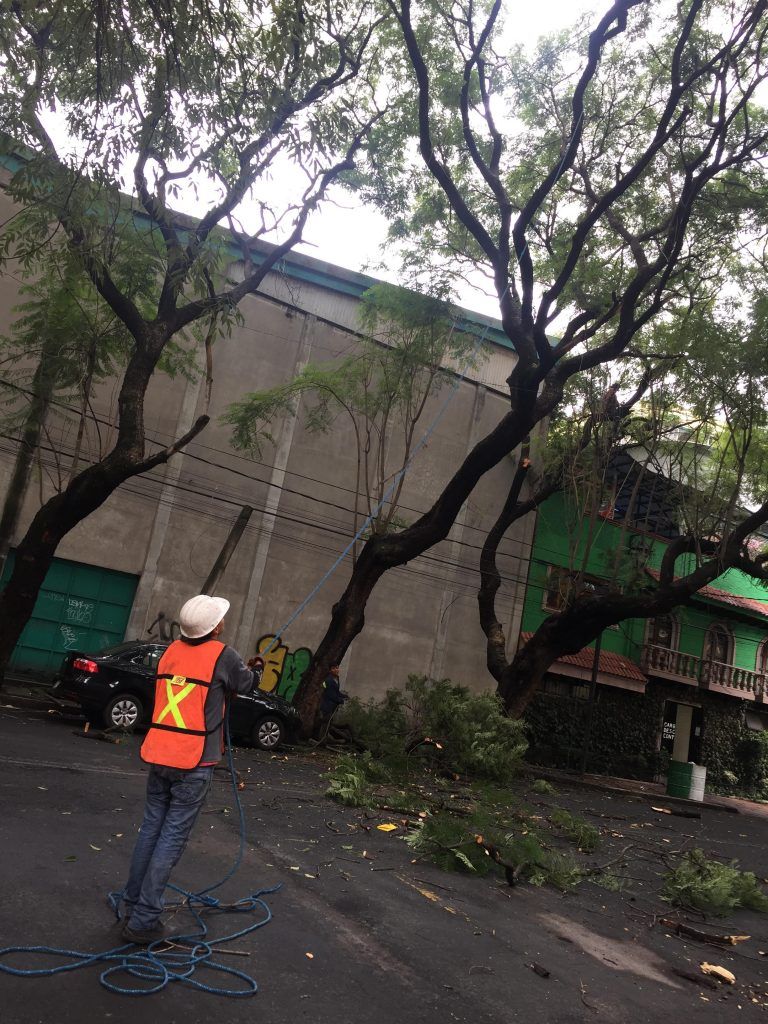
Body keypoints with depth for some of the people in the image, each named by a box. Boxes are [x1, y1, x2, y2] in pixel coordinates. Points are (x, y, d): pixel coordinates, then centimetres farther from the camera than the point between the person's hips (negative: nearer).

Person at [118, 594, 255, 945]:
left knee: (151, 828, 18)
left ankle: (132, 901, 30)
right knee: (172, 838, 2)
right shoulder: (222, 655, -11)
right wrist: (231, 680, 27)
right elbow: (246, 683, 6)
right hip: (194, 762, -6)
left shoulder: (172, 650, 6)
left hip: (159, 755, 6)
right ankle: (143, 920, 6)